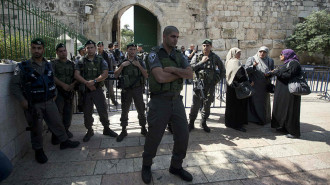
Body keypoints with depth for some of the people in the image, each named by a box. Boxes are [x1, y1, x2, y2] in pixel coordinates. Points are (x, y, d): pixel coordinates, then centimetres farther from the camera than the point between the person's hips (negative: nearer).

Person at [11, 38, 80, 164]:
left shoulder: (48, 65, 7)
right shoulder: (23, 67, -8)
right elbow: (14, 85, -5)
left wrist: (54, 93, 13)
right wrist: (22, 100, -13)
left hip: (49, 102, 4)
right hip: (33, 105, -4)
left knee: (57, 122, 12)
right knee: (36, 129, 5)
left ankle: (64, 141, 30)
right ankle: (38, 151, 23)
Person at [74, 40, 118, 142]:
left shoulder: (101, 60, 4)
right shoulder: (81, 61, 6)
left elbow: (105, 74, -7)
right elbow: (76, 75, -3)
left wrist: (94, 81, -19)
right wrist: (87, 83, -16)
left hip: (97, 89, -1)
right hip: (85, 90, 1)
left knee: (103, 110, 1)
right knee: (87, 112, 8)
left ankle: (106, 129, 19)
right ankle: (89, 131, 24)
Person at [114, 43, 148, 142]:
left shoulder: (140, 62, 4)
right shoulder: (123, 62, 7)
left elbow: (146, 76, -4)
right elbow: (116, 75, 0)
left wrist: (139, 66, -15)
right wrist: (122, 65, -13)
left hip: (138, 89, -1)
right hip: (126, 89, 1)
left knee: (141, 110, 5)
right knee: (124, 111, 7)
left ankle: (143, 129, 21)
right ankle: (123, 131, 20)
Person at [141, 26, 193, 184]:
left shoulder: (179, 55, 11)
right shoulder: (154, 54, -6)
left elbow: (190, 74, -2)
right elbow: (160, 77, -21)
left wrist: (172, 69, -15)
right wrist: (180, 73, -8)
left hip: (177, 100, 5)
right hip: (159, 101, -5)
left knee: (183, 135, 7)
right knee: (154, 137, 7)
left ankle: (176, 166, 29)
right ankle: (146, 165, 33)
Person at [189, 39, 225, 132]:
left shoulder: (215, 58, 5)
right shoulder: (197, 57, 3)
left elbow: (223, 71, 12)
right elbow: (191, 68, -10)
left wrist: (217, 80, 4)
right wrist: (202, 62, -13)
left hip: (210, 85, 1)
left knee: (207, 105, 9)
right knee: (195, 104, -2)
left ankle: (203, 123, 24)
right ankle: (191, 123, 11)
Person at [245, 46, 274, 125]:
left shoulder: (270, 61, 9)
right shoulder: (251, 59, -1)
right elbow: (246, 70, -10)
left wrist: (269, 74, -12)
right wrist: (253, 66, -29)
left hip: (264, 86, 4)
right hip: (253, 85, -3)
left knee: (264, 102, 11)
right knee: (253, 102, -1)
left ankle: (264, 119, 25)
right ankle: (253, 118, 11)